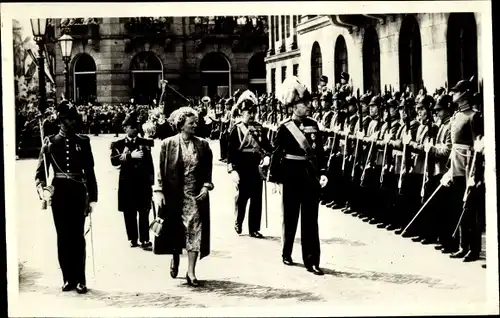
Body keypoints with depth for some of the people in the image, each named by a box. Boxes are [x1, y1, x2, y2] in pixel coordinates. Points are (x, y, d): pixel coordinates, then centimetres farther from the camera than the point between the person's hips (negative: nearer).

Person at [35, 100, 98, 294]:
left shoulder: (83, 142, 5)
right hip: (59, 193, 0)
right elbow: (41, 171, 0)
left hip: (78, 192, 0)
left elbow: (90, 172, 7)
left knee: (77, 236, -2)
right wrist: (42, 187, -20)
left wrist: (92, 197, 4)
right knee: (63, 237, 4)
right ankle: (68, 278, 10)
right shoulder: (51, 142, 3)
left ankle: (80, 280, 3)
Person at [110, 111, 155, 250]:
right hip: (127, 183, 1)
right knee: (129, 214, 5)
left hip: (143, 183, 0)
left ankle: (145, 240, -2)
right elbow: (114, 160, -12)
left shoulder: (146, 143, 7)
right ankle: (132, 239, 15)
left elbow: (150, 163, 5)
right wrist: (130, 156, -21)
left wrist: (151, 181, 0)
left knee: (144, 213, -4)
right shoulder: (118, 144, 5)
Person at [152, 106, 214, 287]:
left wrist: (206, 186, -5)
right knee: (175, 230, 10)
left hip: (196, 194, 1)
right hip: (174, 195, -1)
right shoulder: (168, 144, -2)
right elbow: (161, 170, -2)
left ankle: (191, 272, -1)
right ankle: (175, 259, 39)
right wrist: (158, 191, -8)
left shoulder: (203, 145, 4)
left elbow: (207, 170, 8)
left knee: (195, 230, -5)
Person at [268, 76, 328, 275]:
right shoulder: (284, 128, -7)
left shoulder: (313, 124, 6)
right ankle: (287, 253, 28)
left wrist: (322, 172, -1)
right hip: (292, 175, -3)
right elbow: (276, 154, -7)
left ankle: (311, 261, 1)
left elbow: (320, 151, 8)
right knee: (291, 216, 10)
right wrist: (274, 178, -9)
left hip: (311, 175, 3)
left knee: (310, 218, 1)